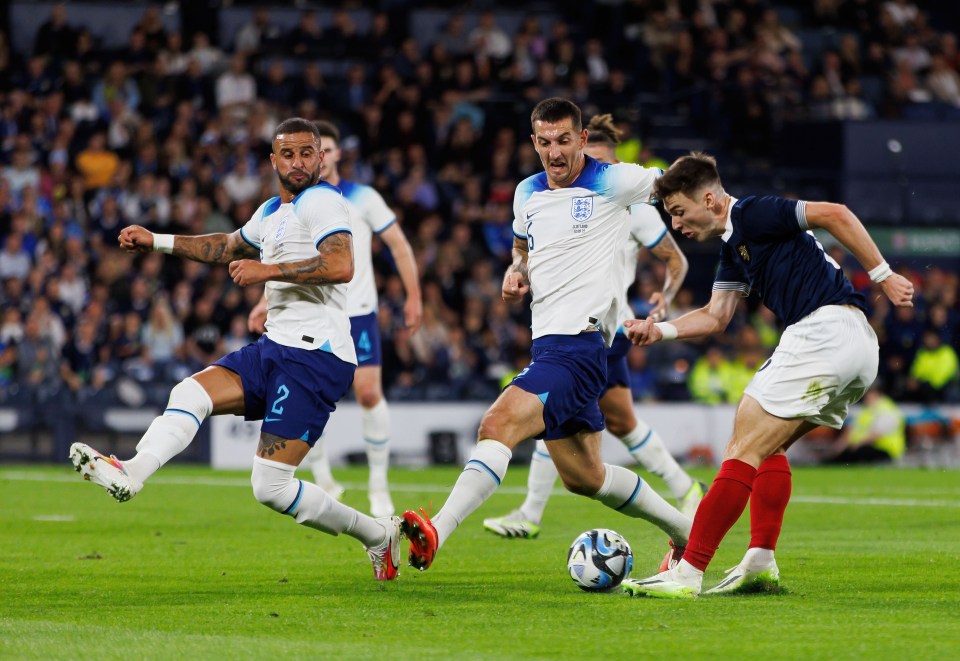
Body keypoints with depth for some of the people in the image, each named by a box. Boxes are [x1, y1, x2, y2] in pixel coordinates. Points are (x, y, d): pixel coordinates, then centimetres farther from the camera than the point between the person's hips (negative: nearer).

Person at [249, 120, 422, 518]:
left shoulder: (363, 198, -1)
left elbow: (398, 243, 4)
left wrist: (413, 296, -1)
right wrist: (267, 303, 8)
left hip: (358, 312, -2)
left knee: (369, 393, -11)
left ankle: (379, 485, 3)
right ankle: (324, 485, 9)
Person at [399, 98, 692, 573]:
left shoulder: (611, 182, -4)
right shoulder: (527, 193, 14)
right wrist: (516, 273, 11)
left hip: (579, 344, -9)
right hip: (548, 343, 9)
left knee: (498, 424, -27)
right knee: (583, 477, 17)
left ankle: (435, 533, -38)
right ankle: (684, 530, 35)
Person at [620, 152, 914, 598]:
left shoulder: (752, 215, -5)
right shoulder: (733, 249, 24)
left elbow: (835, 214, -12)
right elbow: (715, 317, 22)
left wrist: (882, 275, -12)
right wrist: (659, 330, 6)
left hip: (824, 331, -10)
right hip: (859, 346, 10)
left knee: (745, 448, -9)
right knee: (767, 445, 21)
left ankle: (687, 572, -12)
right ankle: (761, 562, 9)